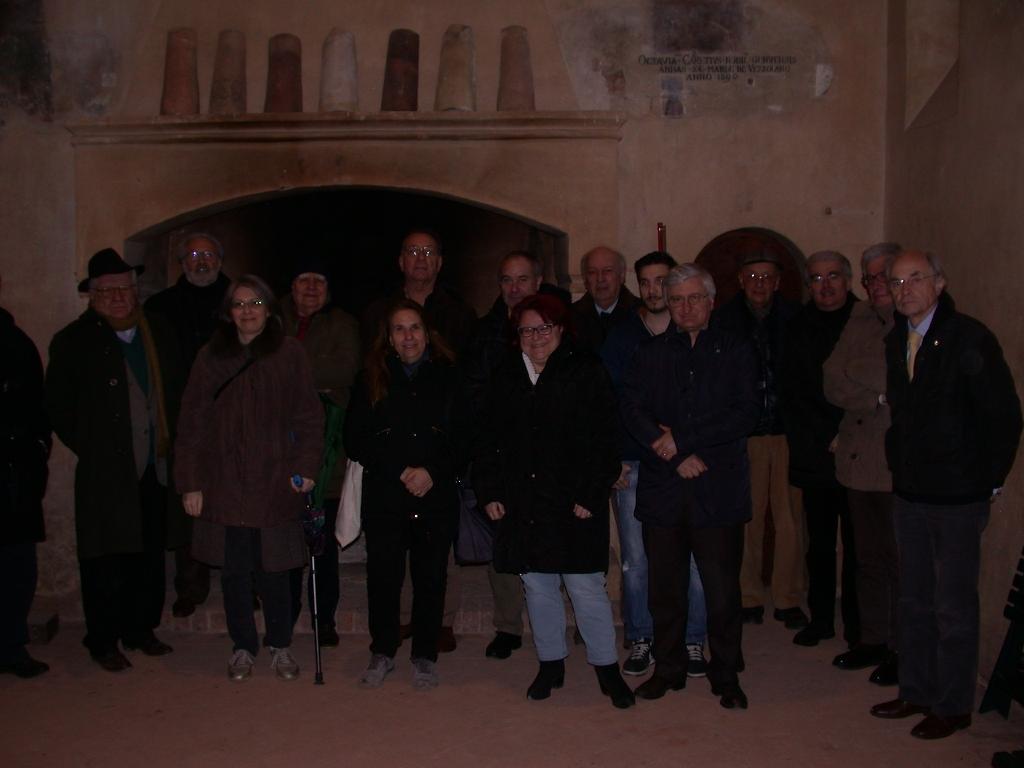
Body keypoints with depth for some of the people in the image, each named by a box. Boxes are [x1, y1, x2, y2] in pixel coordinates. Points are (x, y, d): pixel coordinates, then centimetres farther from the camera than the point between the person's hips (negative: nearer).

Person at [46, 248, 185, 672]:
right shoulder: (73, 342, -2)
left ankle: (140, 629, 26)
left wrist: (171, 443, 8)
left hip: (155, 467, 4)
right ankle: (103, 641, 16)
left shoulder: (159, 332, 10)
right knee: (105, 561, 2)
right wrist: (90, 447, -2)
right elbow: (58, 407, 1)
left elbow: (175, 392, 16)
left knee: (151, 556, 11)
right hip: (106, 474, -4)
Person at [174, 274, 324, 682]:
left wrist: (305, 467, -9)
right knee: (234, 571, 7)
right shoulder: (211, 357, 6)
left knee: (272, 572, 2)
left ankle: (280, 647, 21)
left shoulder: (290, 354, 3)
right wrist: (190, 483, 0)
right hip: (224, 484, 2)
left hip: (275, 484, -1)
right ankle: (243, 648, 24)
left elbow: (309, 417, 2)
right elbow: (192, 424, 5)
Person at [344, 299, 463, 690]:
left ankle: (425, 655, 21)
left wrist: (432, 471, -12)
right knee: (383, 576, 4)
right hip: (383, 497, 0)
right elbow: (355, 440, 1)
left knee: (430, 577, 5)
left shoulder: (449, 377, 5)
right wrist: (400, 471, -10)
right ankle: (382, 652, 24)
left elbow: (464, 438, 2)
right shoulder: (371, 379, 6)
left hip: (436, 498, 0)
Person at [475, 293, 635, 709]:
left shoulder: (585, 372, -3)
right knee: (537, 586, 12)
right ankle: (550, 663, 28)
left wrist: (591, 495, -13)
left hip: (575, 503, -4)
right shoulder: (505, 377, 11)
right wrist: (489, 491, 4)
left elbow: (602, 440, -7)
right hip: (522, 504, 4)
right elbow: (490, 439, 12)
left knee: (586, 587, -1)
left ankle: (607, 667, 15)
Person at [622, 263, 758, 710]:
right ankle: (668, 668, 24)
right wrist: (676, 456, -11)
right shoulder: (650, 355, 12)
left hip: (718, 490, -1)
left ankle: (726, 675, 18)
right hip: (663, 489, 2)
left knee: (722, 590, 2)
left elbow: (745, 415, -4)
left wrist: (682, 440, -11)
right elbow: (632, 411, 1)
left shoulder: (734, 352, 7)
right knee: (665, 588, 9)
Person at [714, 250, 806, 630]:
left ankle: (789, 599, 15)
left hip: (787, 430, 1)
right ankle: (748, 598, 15)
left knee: (790, 519, 3)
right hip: (743, 434, -1)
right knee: (747, 519, 3)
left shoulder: (793, 318, 6)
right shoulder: (723, 320, 4)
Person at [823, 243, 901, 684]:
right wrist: (876, 397, -10)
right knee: (869, 559, 15)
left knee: (901, 560, 2)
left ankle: (902, 651, 15)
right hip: (859, 460, 6)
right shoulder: (860, 318, 12)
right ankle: (873, 640, 28)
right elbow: (832, 385, 5)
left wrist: (855, 374, -8)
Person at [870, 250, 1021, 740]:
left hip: (958, 497, -6)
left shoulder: (970, 339, -12)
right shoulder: (896, 341, 7)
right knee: (914, 601, 15)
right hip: (910, 493, 6)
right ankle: (917, 692, 29)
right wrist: (900, 469, 8)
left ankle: (952, 705, 18)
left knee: (953, 607, 4)